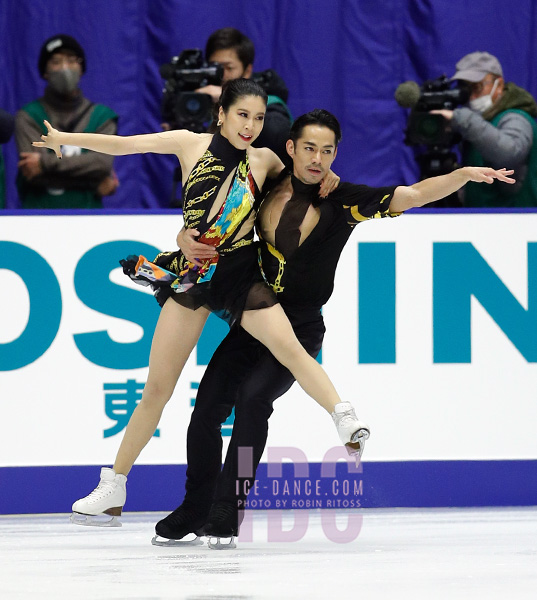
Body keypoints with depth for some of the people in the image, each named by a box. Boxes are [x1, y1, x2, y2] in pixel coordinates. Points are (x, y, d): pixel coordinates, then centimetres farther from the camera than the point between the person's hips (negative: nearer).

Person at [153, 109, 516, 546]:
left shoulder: (344, 201, -4)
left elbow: (413, 195, -11)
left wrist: (464, 175, -25)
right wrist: (187, 240, -10)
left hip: (300, 332, -3)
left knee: (253, 396, -25)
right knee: (207, 407, -1)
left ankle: (227, 513, -18)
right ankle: (195, 510, 22)